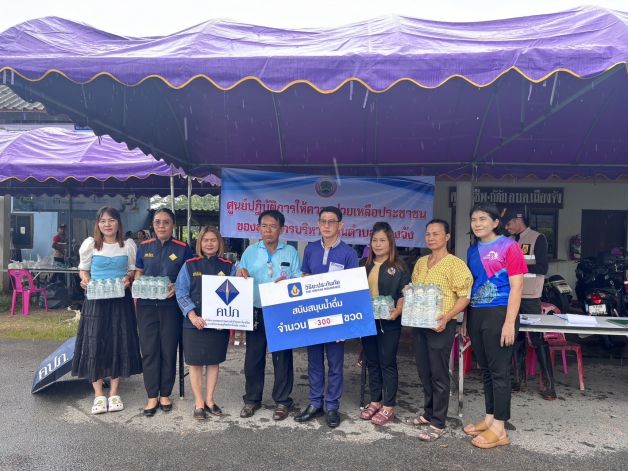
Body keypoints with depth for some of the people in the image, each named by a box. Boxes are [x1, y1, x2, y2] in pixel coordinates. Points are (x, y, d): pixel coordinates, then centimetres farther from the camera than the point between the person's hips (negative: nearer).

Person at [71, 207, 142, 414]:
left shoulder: (127, 247, 4)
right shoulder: (90, 244, 2)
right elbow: (83, 270, 8)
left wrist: (129, 278, -10)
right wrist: (85, 280, -12)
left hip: (120, 300, 1)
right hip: (96, 300, 0)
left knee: (119, 344, 3)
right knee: (94, 344, -2)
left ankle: (114, 393, 17)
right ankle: (98, 395, 12)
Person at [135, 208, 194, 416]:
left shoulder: (183, 249, 0)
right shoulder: (144, 247, 7)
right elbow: (138, 274, 13)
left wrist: (177, 287, -16)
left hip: (171, 305, -2)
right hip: (147, 305, 2)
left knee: (169, 350, 6)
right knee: (149, 350, 4)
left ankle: (165, 394, 22)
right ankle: (152, 396, 17)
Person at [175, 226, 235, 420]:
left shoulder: (228, 266, 3)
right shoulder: (189, 265, -1)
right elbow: (181, 293, -4)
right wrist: (192, 315, -17)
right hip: (194, 322, -1)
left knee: (213, 361, 11)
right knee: (195, 363, 6)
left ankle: (209, 400, 25)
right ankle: (199, 403, 19)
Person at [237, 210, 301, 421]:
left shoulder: (291, 252, 3)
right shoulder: (250, 251, 8)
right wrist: (240, 274, -14)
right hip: (256, 312, 2)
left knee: (282, 358, 5)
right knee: (253, 357, 8)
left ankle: (282, 401, 20)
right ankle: (252, 399, 25)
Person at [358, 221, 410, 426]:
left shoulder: (399, 266, -2)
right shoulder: (365, 265, 10)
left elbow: (404, 294, -6)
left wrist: (397, 311, -21)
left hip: (388, 322, -5)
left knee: (387, 362, 3)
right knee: (372, 362, 13)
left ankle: (388, 406, 13)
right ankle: (375, 401, 25)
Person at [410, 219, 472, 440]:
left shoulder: (455, 264, -9)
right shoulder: (420, 262, 11)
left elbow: (465, 296, -12)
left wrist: (447, 316, -23)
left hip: (440, 325, -7)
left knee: (438, 374, 1)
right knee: (424, 372, 15)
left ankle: (438, 423, 11)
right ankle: (429, 412, 31)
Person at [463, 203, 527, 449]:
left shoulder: (509, 246, -8)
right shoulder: (472, 250, 11)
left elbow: (516, 287, -11)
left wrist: (509, 322, -17)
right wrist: (466, 318, 15)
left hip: (499, 314, -6)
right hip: (476, 315, 7)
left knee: (499, 371, 0)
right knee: (485, 369, 15)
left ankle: (499, 429, 10)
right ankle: (489, 418, 28)